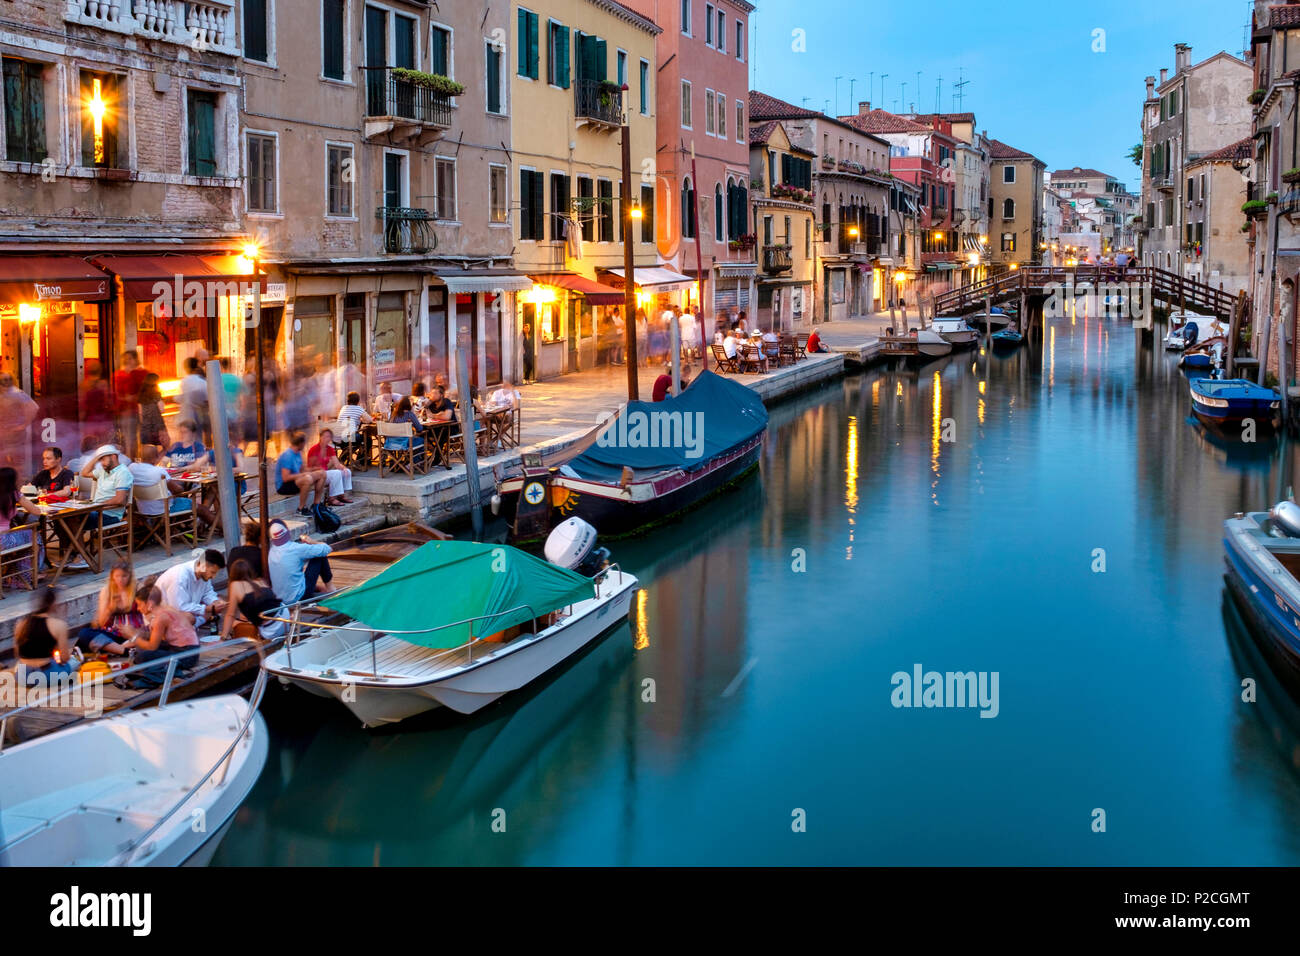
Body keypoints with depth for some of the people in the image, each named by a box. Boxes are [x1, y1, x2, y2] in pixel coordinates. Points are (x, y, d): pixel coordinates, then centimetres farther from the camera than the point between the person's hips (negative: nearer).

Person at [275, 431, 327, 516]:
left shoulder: (298, 453, 8)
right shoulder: (287, 455, -22)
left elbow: (301, 470, 19)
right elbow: (285, 478, -27)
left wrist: (315, 469, 8)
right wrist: (303, 474, -22)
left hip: (295, 480, 10)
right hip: (283, 486, -10)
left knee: (322, 474, 7)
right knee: (308, 478, -37)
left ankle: (317, 504, 12)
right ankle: (301, 508, -24)